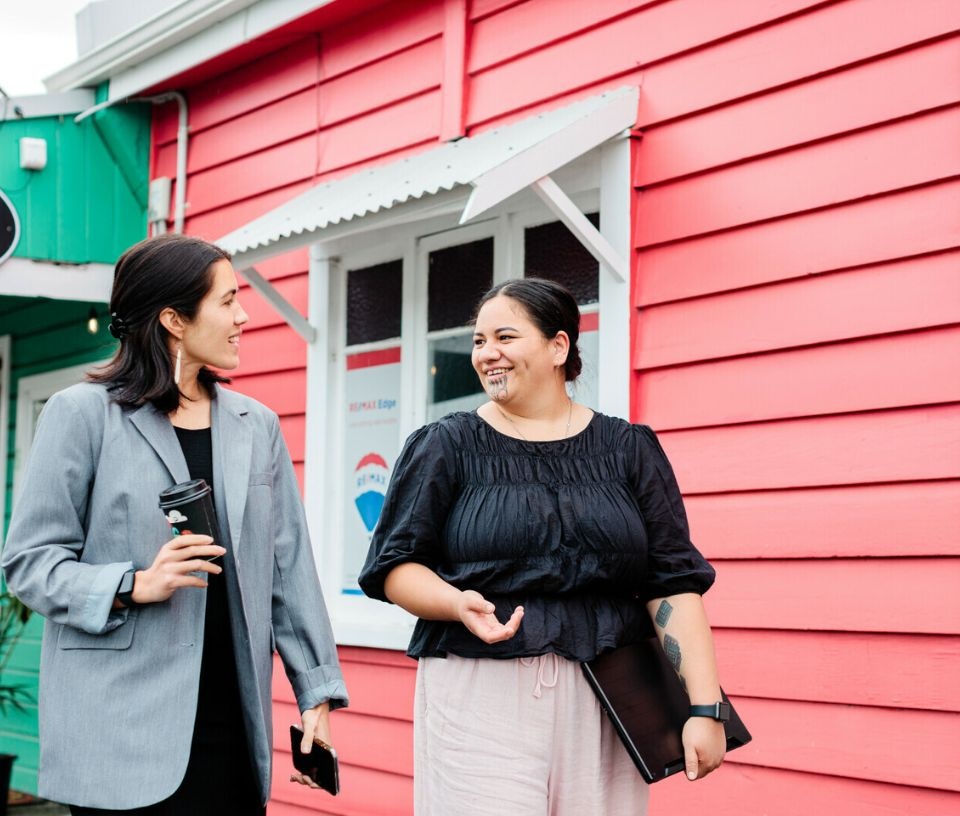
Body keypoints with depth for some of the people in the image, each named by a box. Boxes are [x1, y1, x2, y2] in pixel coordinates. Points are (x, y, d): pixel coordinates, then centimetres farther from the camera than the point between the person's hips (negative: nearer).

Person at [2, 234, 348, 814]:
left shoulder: (257, 425, 13)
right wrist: (134, 586, -18)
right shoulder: (83, 414, -1)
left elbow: (288, 568, 12)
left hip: (233, 724, 4)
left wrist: (317, 691, 7)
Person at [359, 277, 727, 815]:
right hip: (481, 694, -1)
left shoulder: (629, 449, 8)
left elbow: (674, 583, 3)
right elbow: (395, 567, 3)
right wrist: (460, 603, -18)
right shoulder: (446, 447, 6)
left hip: (604, 704, 1)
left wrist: (705, 706, -6)